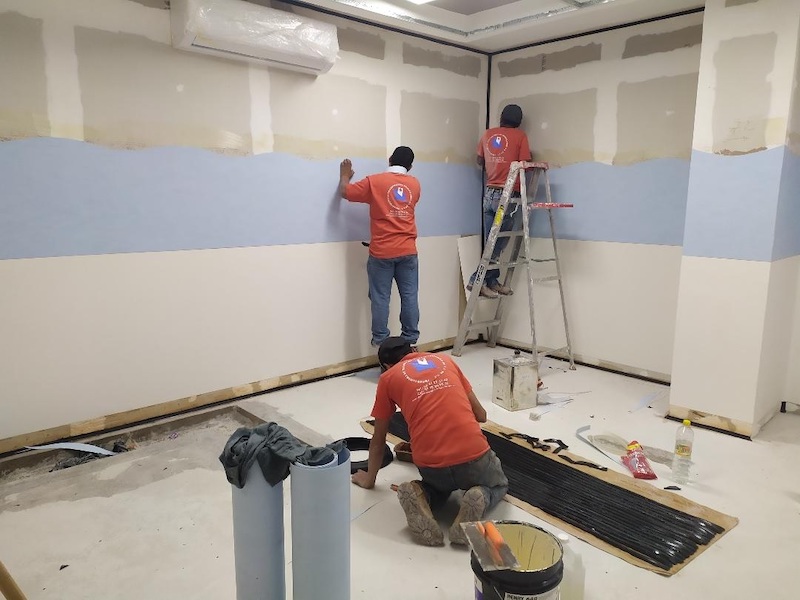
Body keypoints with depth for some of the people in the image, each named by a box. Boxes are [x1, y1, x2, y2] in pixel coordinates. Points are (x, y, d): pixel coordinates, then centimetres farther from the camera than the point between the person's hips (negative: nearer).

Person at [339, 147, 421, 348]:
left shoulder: (374, 181, -3)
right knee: (409, 296, 7)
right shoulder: (414, 184, 8)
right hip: (408, 251, 3)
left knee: (380, 298, 3)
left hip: (381, 252, -3)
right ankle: (410, 340, 12)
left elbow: (345, 192, 6)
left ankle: (381, 342, 6)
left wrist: (345, 175, 26)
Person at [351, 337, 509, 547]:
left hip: (430, 466, 0)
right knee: (498, 485, 34)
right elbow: (481, 416, 23)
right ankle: (480, 499, 0)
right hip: (474, 456, 0)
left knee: (440, 484, 37)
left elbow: (378, 441, 21)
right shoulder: (445, 360, 18)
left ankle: (421, 497, 3)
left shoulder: (387, 378, 13)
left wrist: (369, 479, 37)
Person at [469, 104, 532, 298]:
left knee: (491, 242, 8)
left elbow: (480, 161, 22)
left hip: (489, 193, 5)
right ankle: (477, 280, -5)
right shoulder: (520, 136, -1)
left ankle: (492, 281, 12)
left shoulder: (487, 134, 12)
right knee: (498, 243, -1)